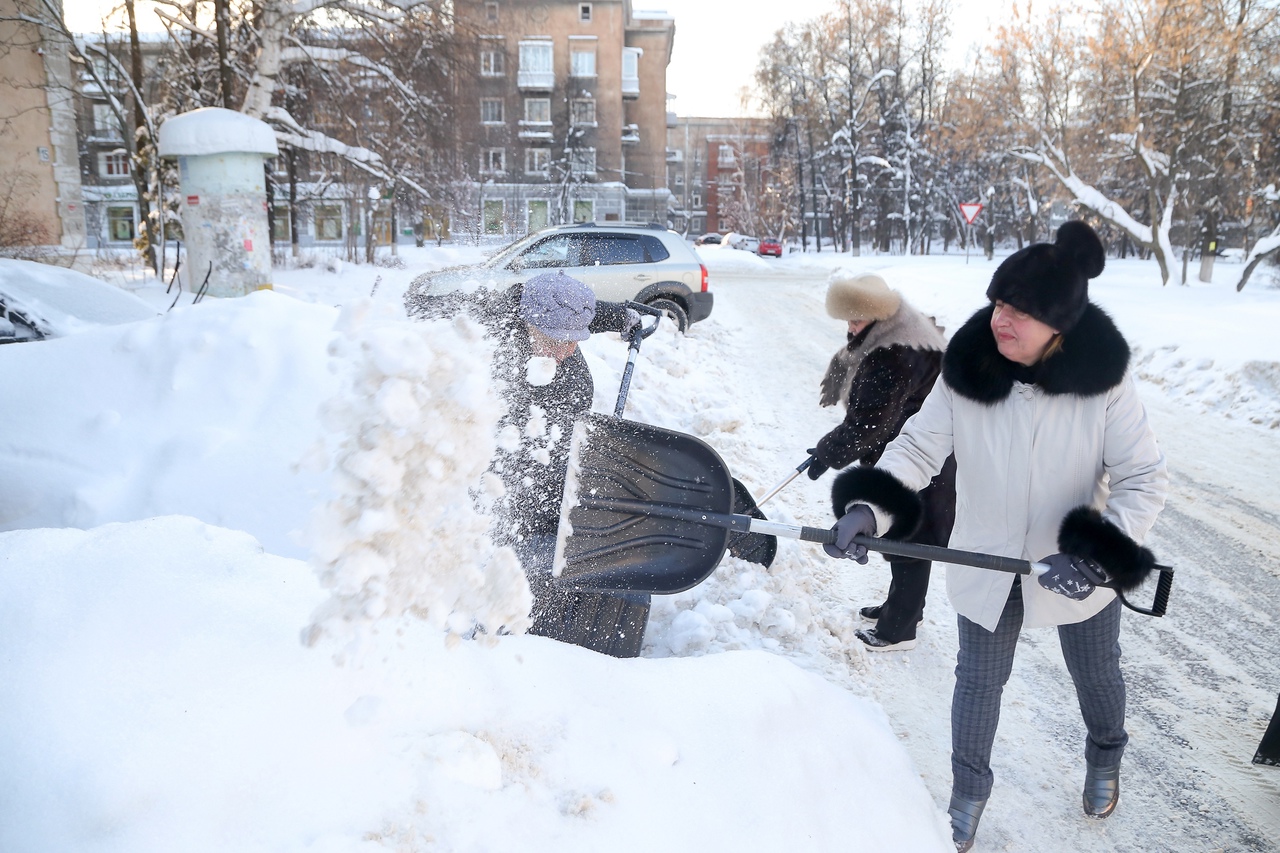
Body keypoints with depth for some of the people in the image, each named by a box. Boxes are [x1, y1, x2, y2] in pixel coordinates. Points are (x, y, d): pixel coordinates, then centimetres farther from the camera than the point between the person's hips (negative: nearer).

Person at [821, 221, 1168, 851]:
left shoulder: (1104, 381, -23)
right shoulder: (967, 370, -20)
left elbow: (1145, 479, -19)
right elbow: (919, 445, -16)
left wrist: (1099, 553, -34)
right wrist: (868, 506, -33)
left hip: (1077, 570, 0)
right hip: (987, 566, 1)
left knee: (1095, 673, 26)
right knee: (978, 680, 18)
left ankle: (1104, 759, 60)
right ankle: (968, 794, 44)